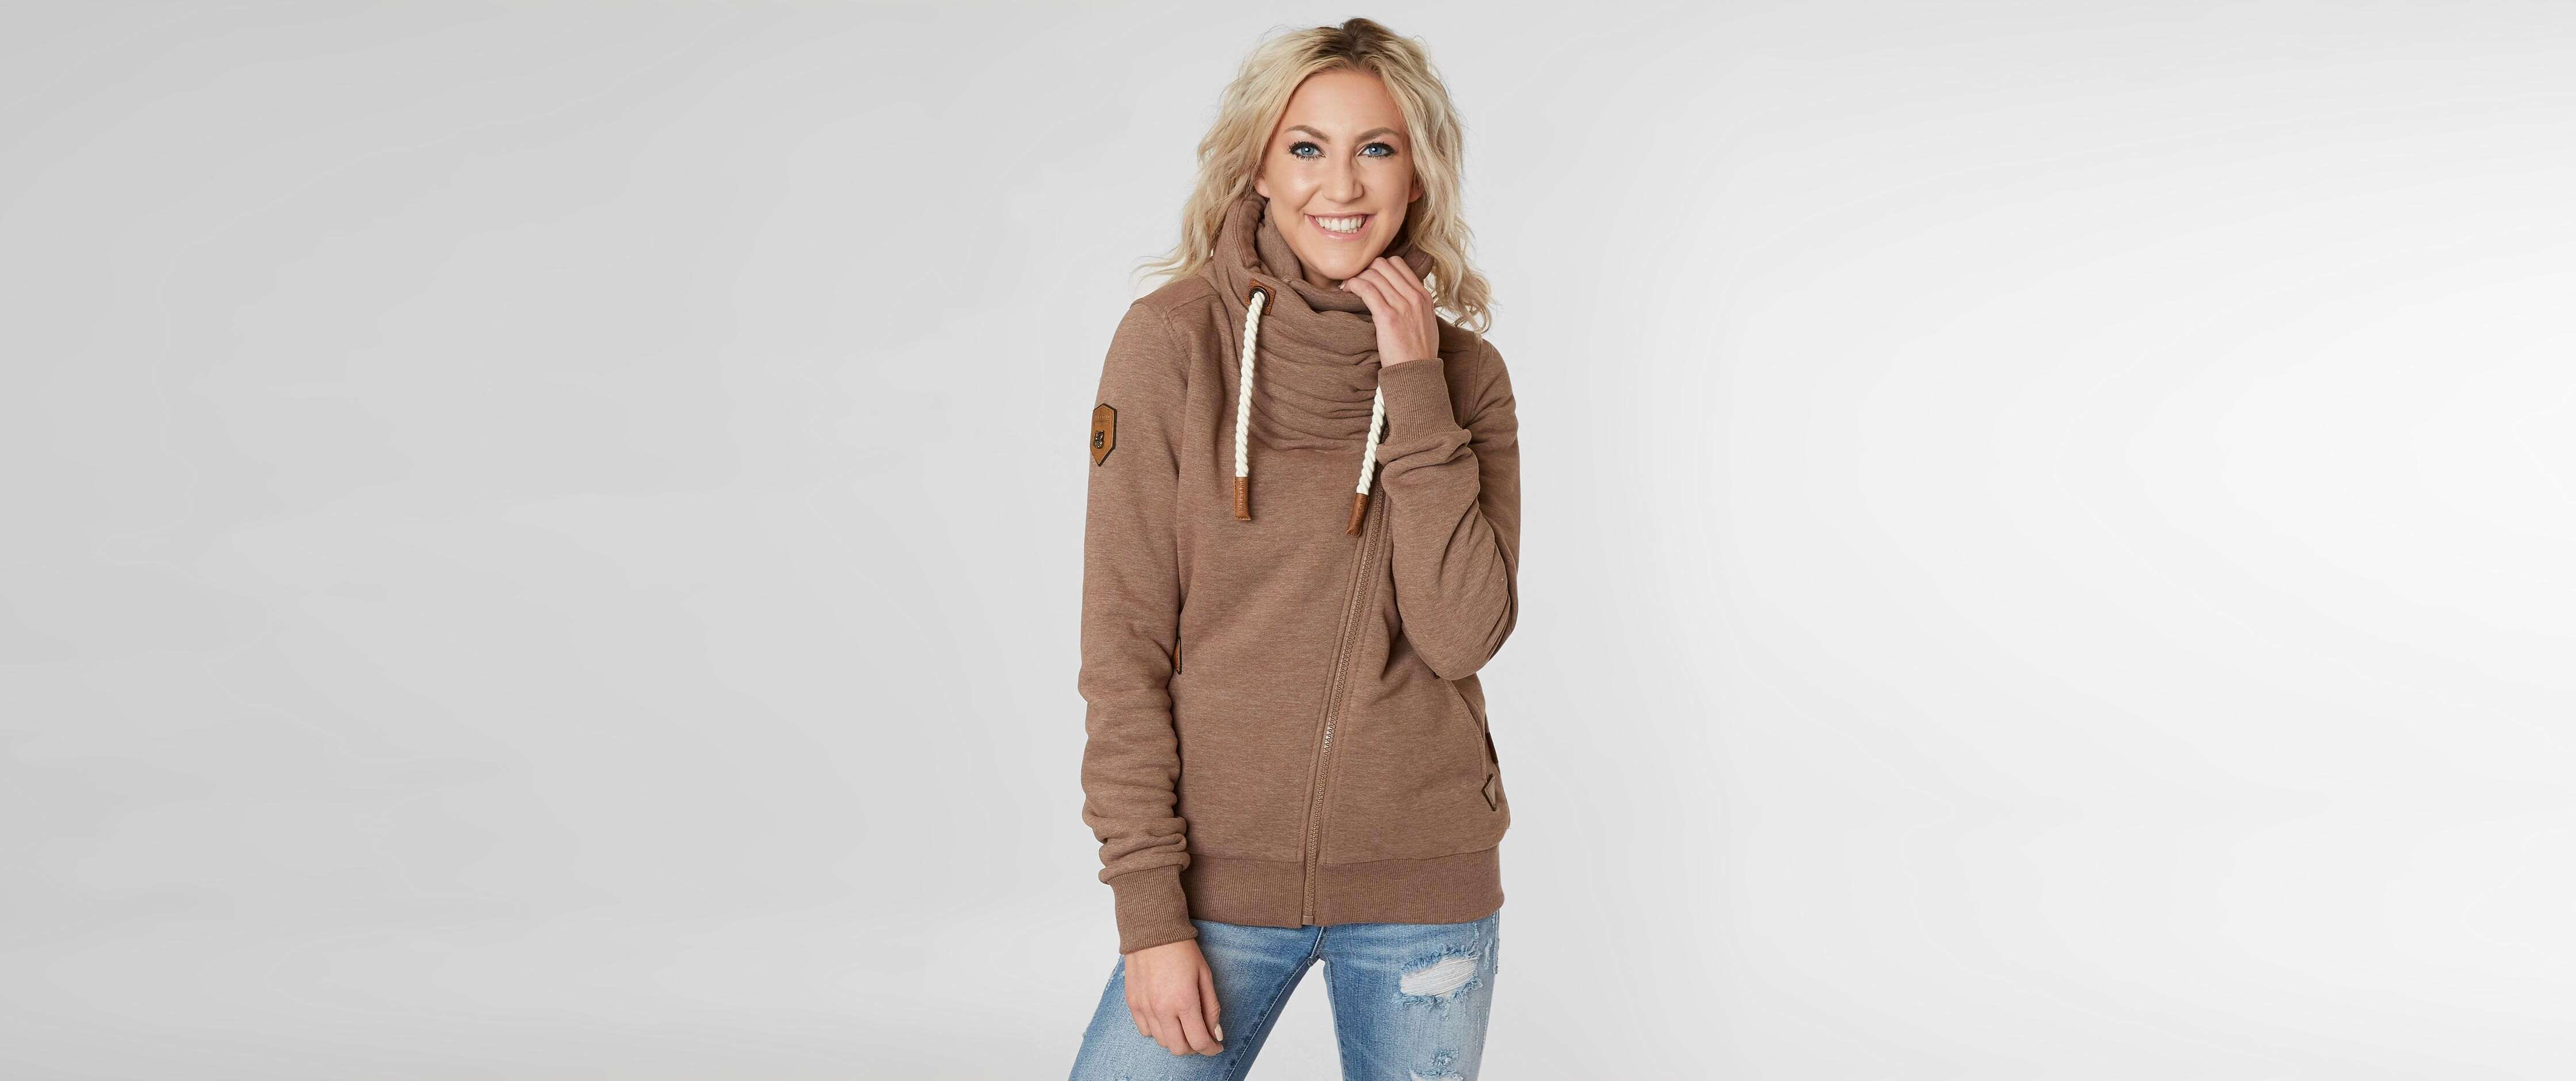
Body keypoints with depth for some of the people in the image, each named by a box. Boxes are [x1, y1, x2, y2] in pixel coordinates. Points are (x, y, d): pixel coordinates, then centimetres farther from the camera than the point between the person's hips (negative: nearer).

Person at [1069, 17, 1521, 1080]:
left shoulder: (1464, 372, 1)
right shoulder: (1173, 339, -6)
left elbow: (1462, 635, -10)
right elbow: (1124, 642, -7)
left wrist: (1414, 392, -13)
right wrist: (1149, 904, -10)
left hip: (1426, 887, 2)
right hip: (1224, 873, -1)